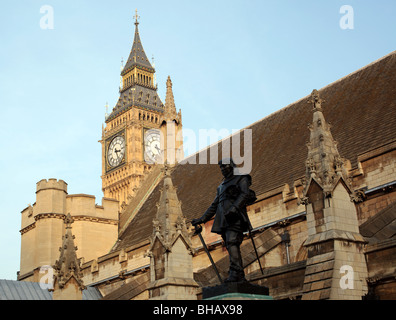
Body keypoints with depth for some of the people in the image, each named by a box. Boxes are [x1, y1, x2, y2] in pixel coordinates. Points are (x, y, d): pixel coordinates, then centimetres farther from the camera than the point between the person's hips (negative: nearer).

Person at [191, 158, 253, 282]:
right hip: (224, 220, 7)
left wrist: (234, 207, -25)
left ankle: (235, 273, -33)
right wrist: (202, 219, 24)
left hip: (235, 217, -7)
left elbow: (244, 195, -8)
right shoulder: (222, 186, 32)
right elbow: (214, 205, 32)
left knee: (232, 243, -23)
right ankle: (241, 277, -3)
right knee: (232, 248, -1)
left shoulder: (241, 179, 10)